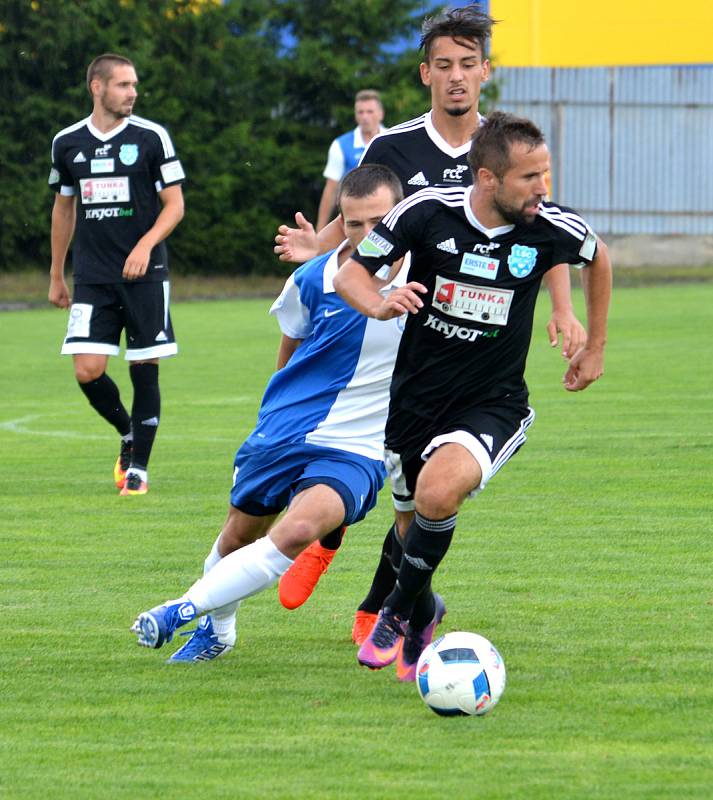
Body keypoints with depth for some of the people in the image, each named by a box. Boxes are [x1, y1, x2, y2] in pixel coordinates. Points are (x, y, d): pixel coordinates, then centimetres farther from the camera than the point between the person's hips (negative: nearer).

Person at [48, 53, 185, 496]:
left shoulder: (151, 137, -2)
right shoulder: (68, 143, 7)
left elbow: (174, 205, 0)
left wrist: (146, 245, -18)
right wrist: (56, 275, 20)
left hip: (144, 275, -2)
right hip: (91, 277, 2)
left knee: (144, 370, -2)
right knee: (88, 371, -8)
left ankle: (138, 467, 10)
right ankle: (128, 433, 20)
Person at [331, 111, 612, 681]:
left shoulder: (551, 228, -13)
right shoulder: (427, 212, -16)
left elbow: (597, 258, 12)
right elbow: (350, 272, -6)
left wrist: (595, 348, 17)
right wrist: (379, 304, -28)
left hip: (494, 405, -2)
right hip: (416, 395, 2)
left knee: (439, 491, -30)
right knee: (416, 515, 13)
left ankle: (401, 613, -6)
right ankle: (423, 617, 46)